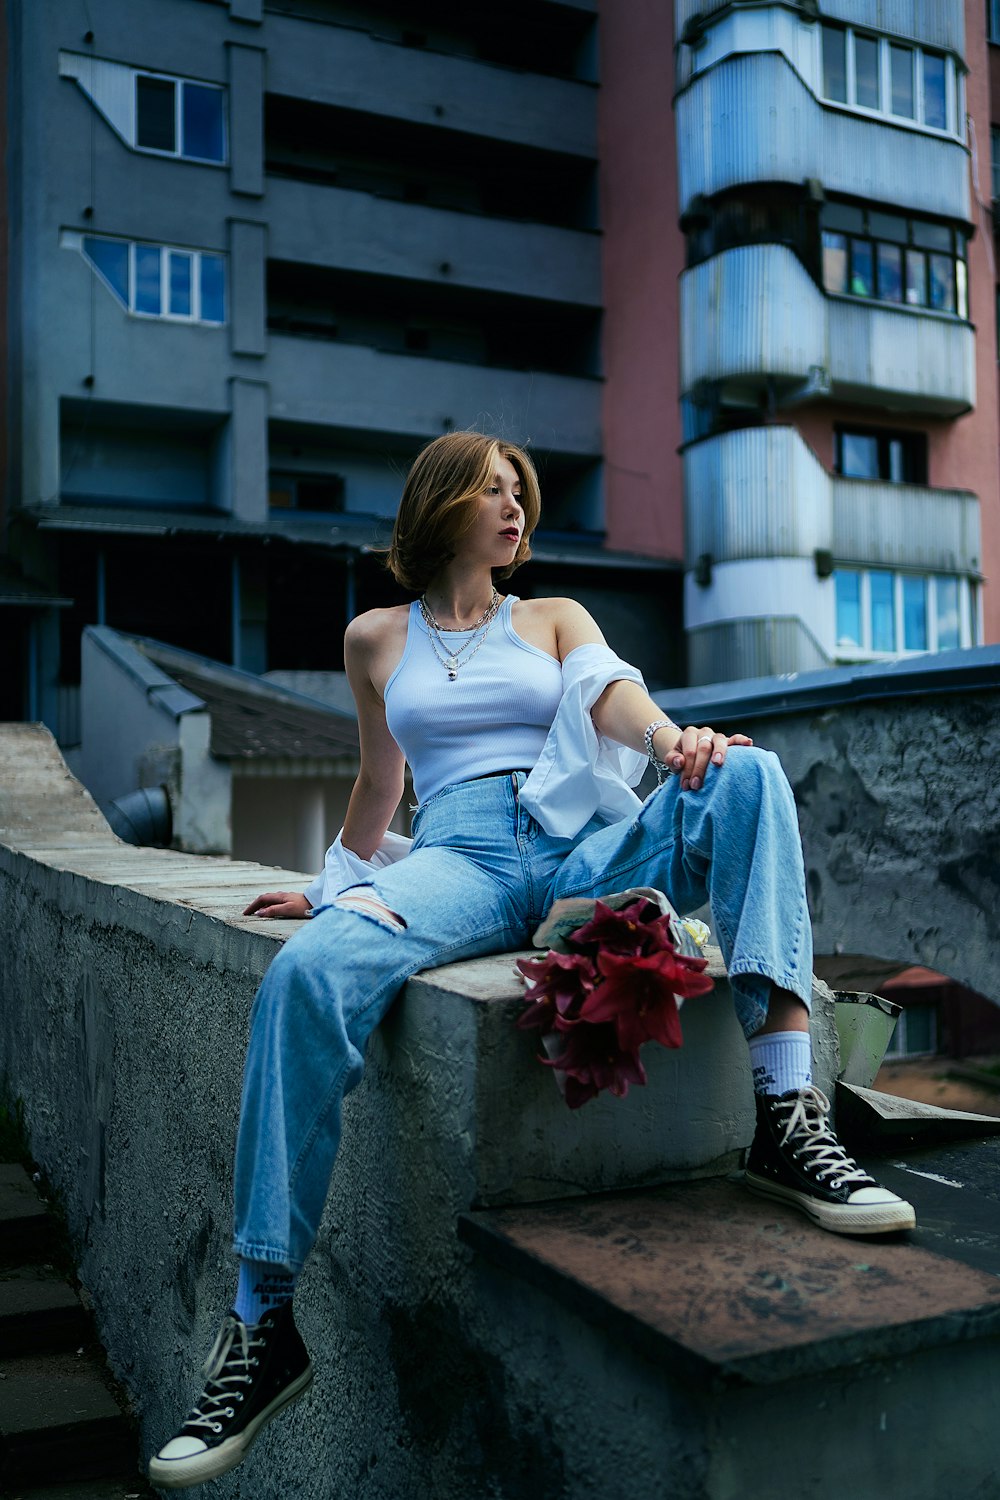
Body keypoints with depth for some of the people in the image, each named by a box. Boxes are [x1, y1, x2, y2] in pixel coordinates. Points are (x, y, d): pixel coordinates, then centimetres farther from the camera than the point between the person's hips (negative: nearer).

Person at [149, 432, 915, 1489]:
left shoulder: (556, 618, 22)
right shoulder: (376, 639, 22)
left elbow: (611, 691, 1)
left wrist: (674, 737, -21)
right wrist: (335, 884, 36)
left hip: (585, 846, 2)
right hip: (458, 857, -1)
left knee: (750, 775, -27)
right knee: (307, 974, -34)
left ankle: (786, 1120, -31)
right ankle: (263, 1323, -24)